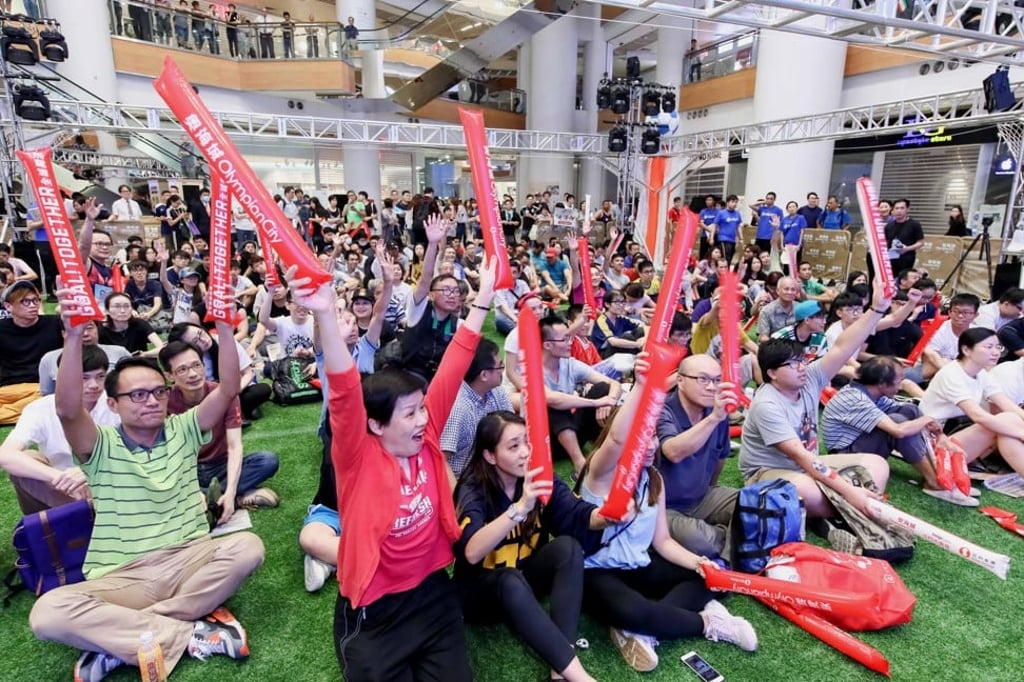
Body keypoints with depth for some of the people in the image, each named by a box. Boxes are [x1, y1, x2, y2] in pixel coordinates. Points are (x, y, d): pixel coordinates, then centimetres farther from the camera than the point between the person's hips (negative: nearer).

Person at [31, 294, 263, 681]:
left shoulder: (182, 431, 8)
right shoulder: (101, 448, 3)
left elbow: (229, 390, -6)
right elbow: (67, 410, -19)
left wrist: (225, 328, -19)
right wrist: (73, 336, -31)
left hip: (188, 561, 1)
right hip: (122, 578, -1)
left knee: (247, 547, -28)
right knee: (48, 613, -28)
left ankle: (121, 637, -17)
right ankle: (190, 633, -23)